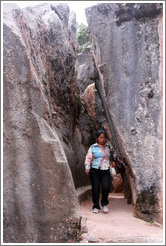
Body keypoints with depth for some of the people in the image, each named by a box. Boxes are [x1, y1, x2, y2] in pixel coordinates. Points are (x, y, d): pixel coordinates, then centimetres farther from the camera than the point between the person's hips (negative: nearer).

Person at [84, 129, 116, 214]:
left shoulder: (109, 147, 11)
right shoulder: (93, 147, 3)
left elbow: (112, 156, 27)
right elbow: (88, 158, 2)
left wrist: (113, 162, 9)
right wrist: (87, 168, -10)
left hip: (105, 171, 1)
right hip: (95, 171, -1)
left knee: (106, 188, -12)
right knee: (95, 189, -2)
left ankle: (104, 204, 13)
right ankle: (96, 206, 14)